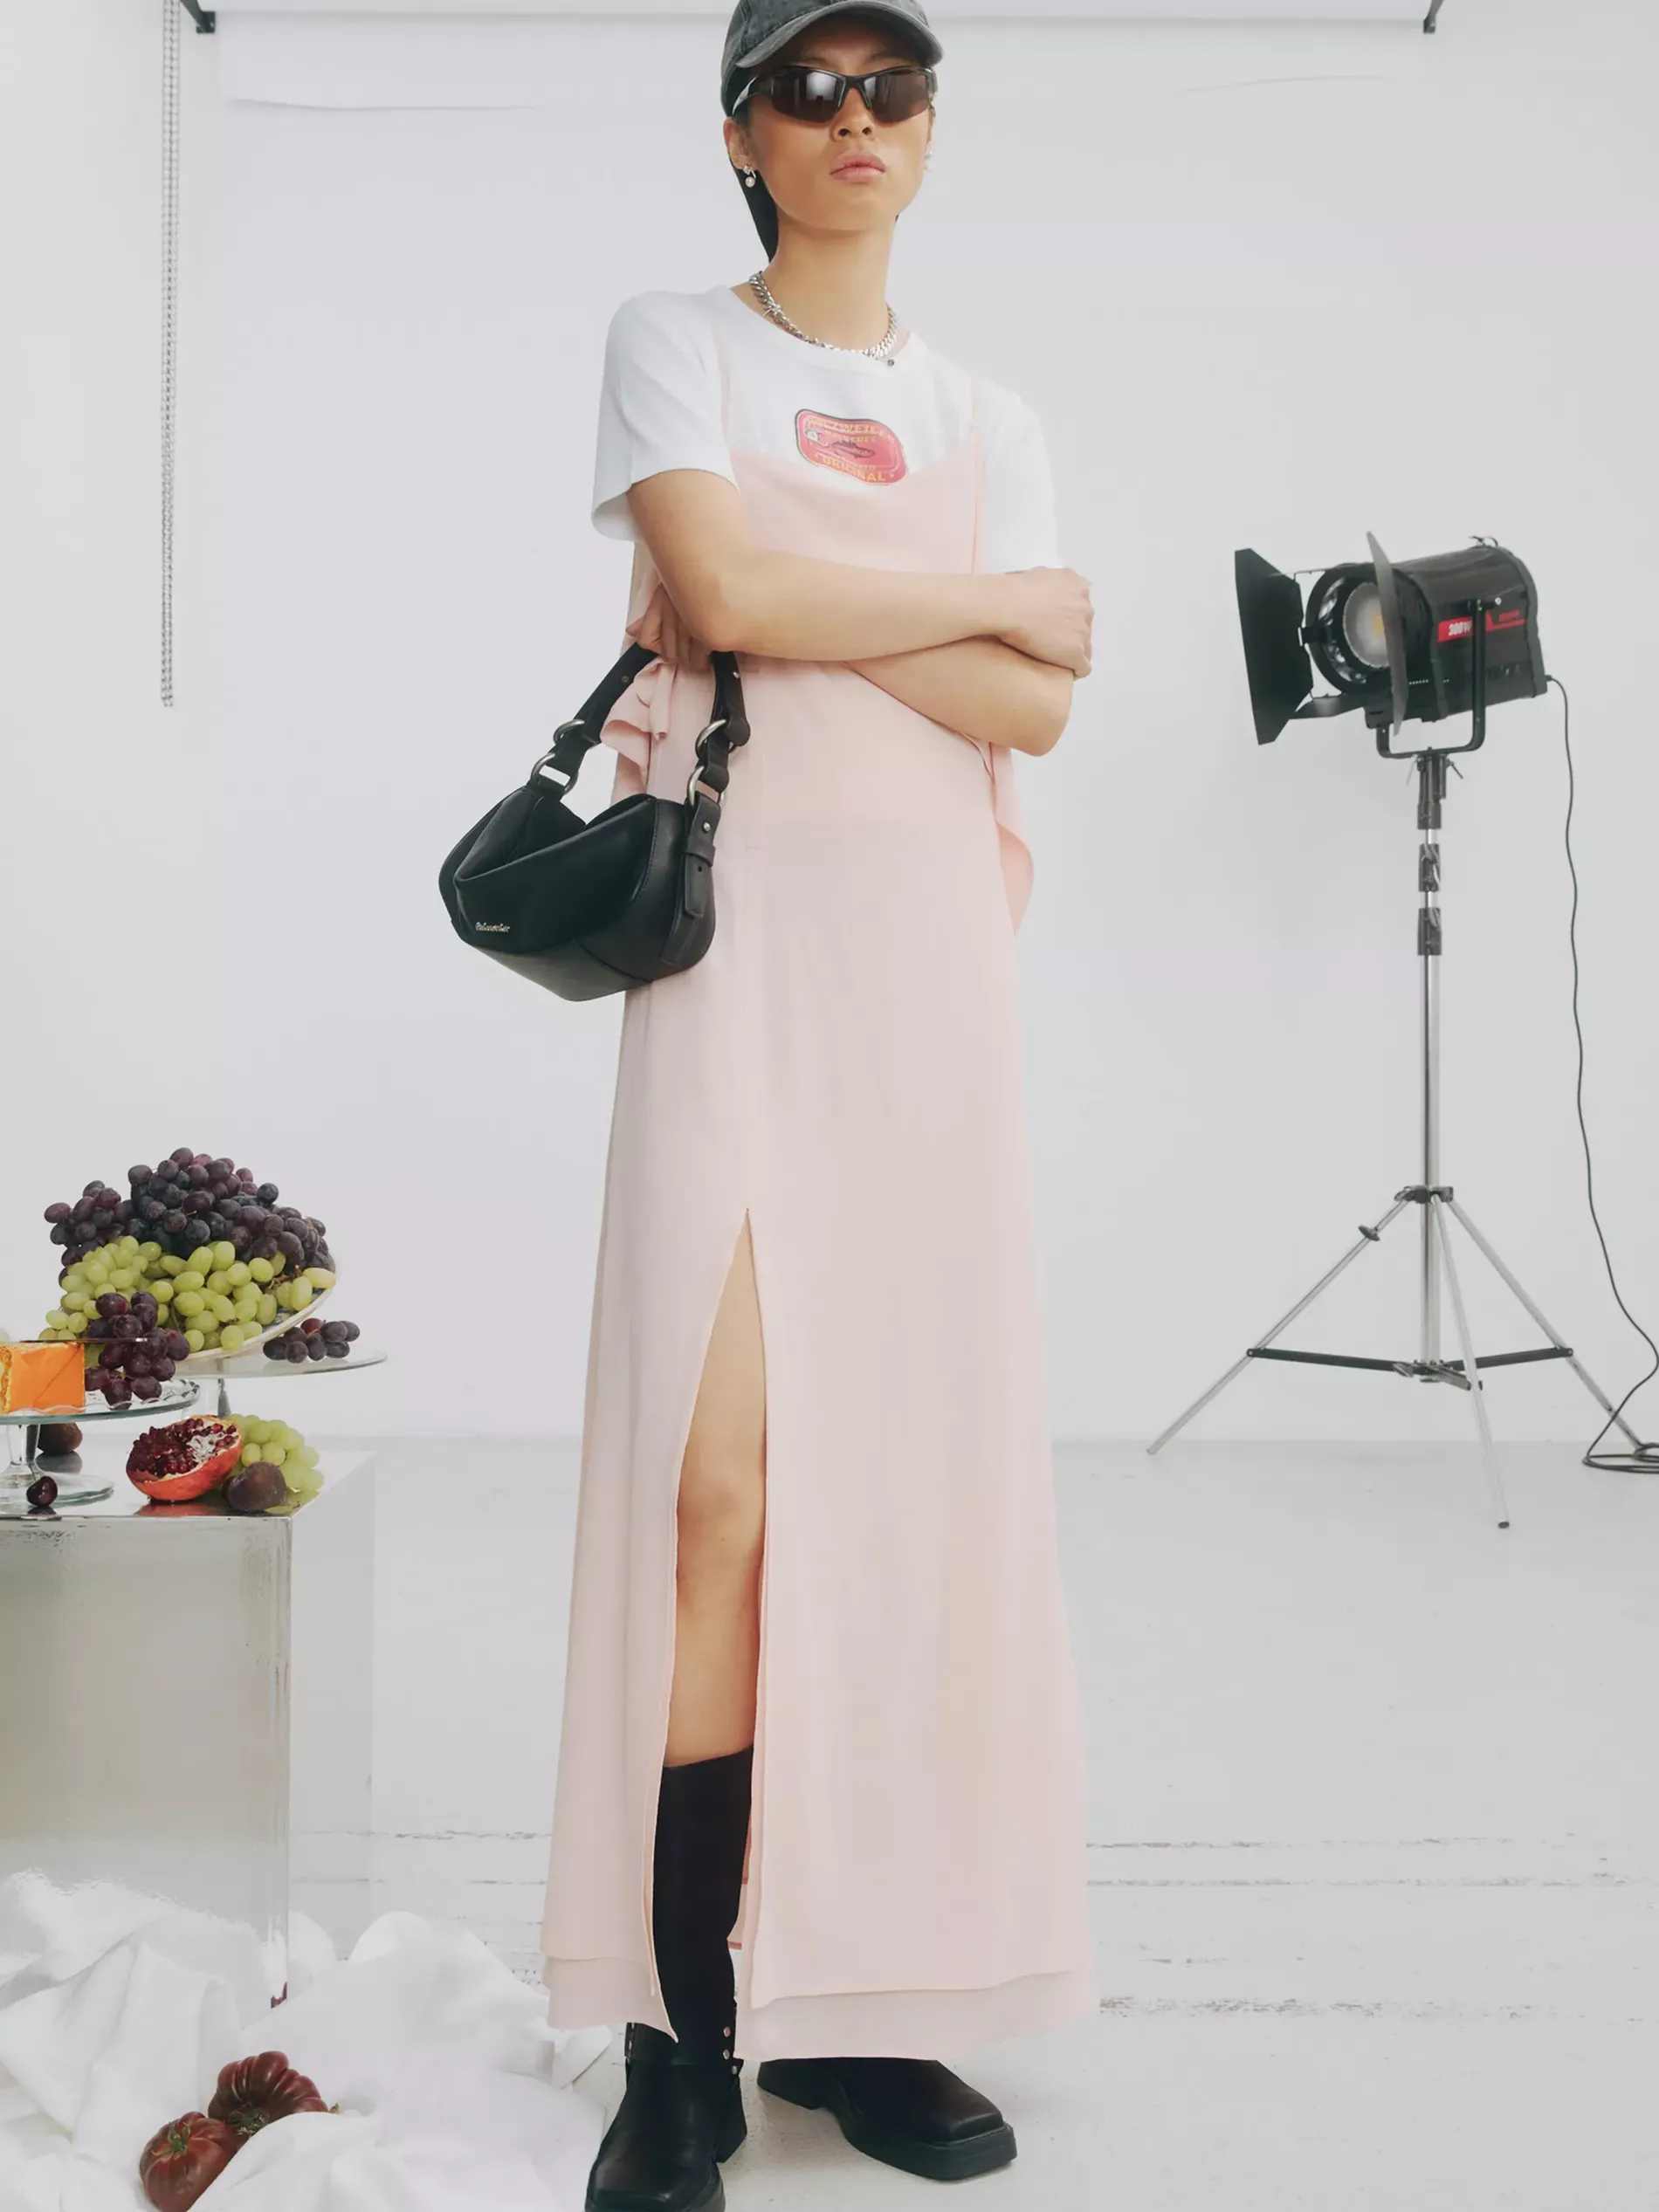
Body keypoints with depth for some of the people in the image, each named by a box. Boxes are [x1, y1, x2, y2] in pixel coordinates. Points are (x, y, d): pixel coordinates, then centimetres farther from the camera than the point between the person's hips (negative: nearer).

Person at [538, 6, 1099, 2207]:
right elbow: (724, 587, -9)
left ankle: (859, 1999, 8)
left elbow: (1037, 709, 5)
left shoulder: (992, 417, 20)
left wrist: (811, 614, -7)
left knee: (913, 1467, -1)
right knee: (723, 1483, -12)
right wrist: (997, 597, 1)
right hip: (741, 922, -3)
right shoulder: (677, 343, 10)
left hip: (932, 937, 4)